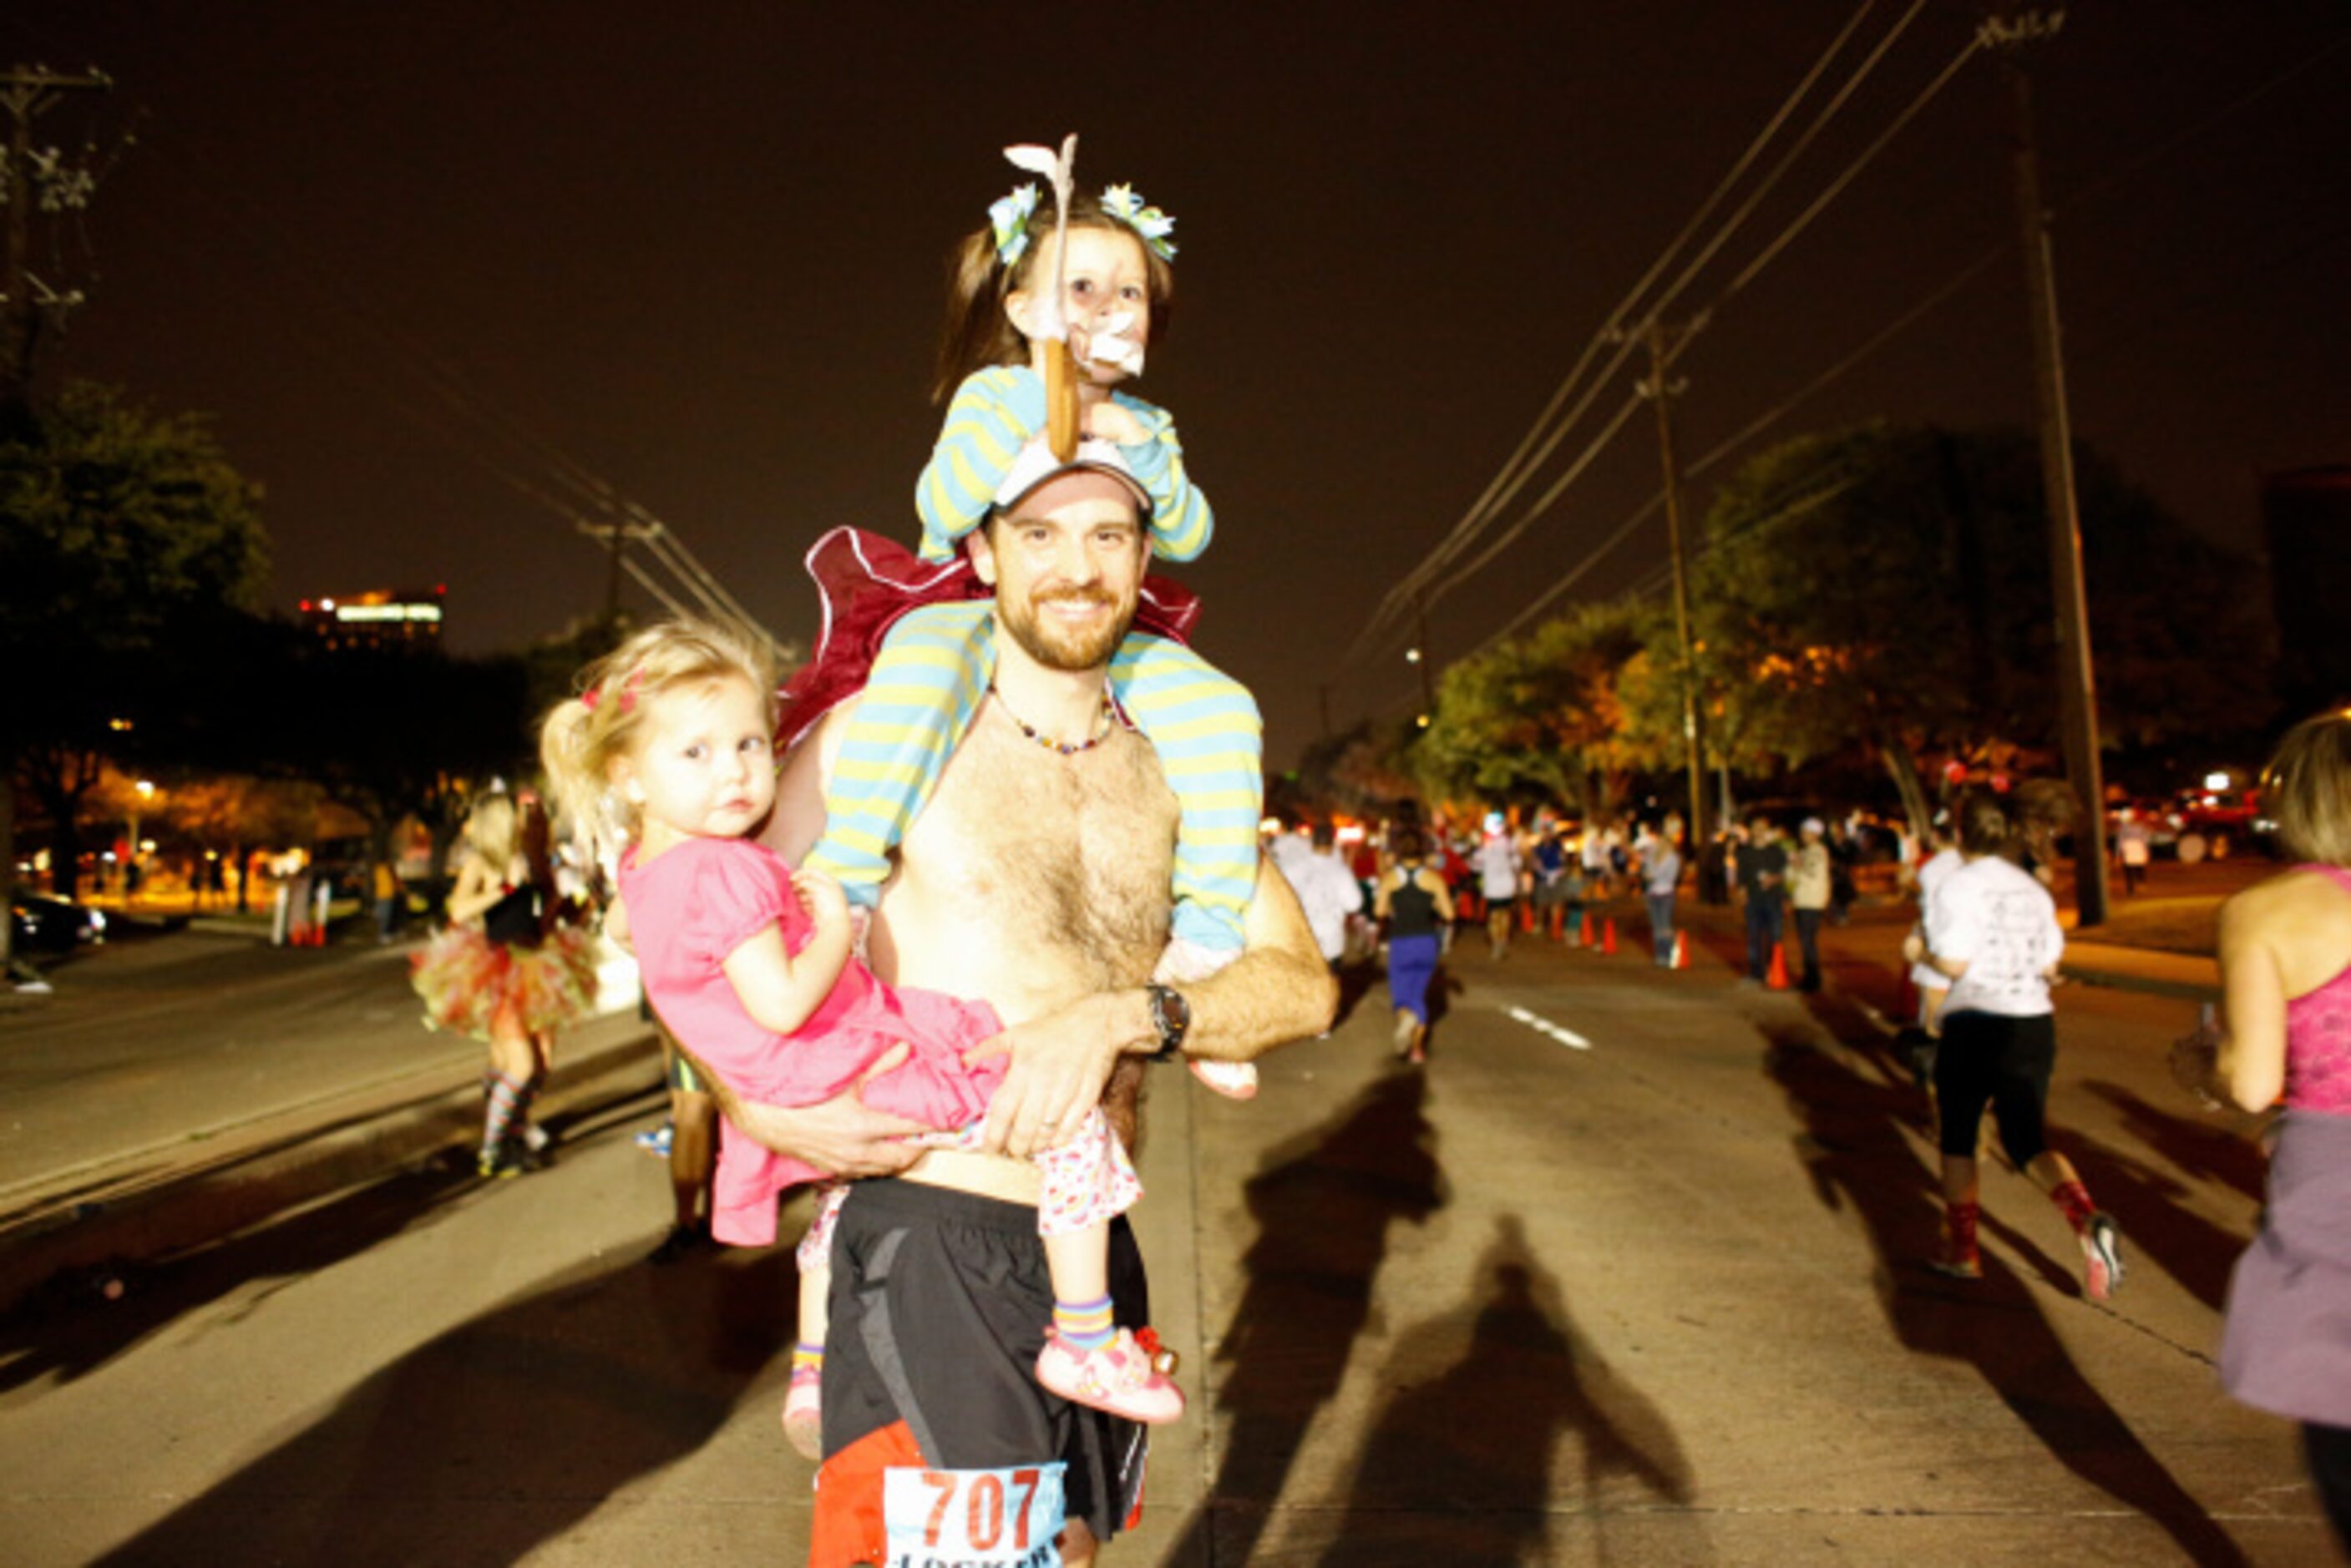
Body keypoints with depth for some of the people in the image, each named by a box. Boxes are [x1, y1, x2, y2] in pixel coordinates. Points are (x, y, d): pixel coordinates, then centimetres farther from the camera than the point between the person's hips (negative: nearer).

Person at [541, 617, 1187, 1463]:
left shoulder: (645, 868, 5)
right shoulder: (726, 871, -26)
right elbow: (781, 1003, -31)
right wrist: (836, 927, -17)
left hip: (795, 1101, 10)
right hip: (863, 1080, -10)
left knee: (846, 1197, 42)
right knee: (1069, 1117, -8)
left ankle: (812, 1378, 53)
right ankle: (1084, 1343, -1)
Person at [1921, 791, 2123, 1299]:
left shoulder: (1959, 887, -9)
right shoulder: (2034, 889, 10)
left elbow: (1953, 963, -16)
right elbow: (2050, 966, 14)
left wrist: (1925, 953, 3)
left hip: (1976, 1025, -5)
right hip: (2035, 1024, 5)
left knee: (1958, 1139, 11)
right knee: (2028, 1139, 11)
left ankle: (1962, 1251, 19)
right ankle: (2089, 1223, -15)